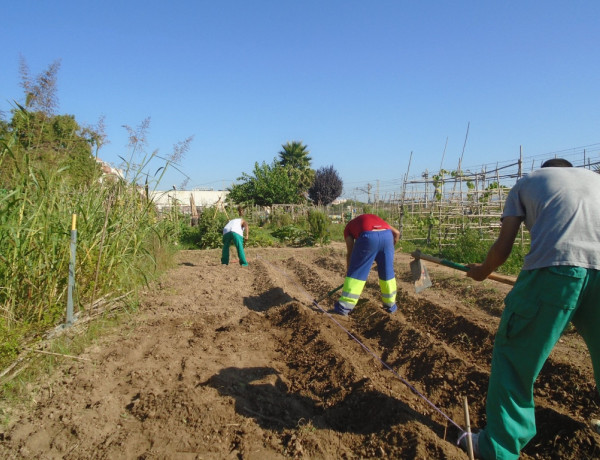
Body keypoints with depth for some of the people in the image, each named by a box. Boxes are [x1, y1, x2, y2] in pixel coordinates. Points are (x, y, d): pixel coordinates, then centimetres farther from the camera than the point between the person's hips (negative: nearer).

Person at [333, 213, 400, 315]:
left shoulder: (349, 227, 28)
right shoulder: (376, 219, 39)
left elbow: (350, 252, 19)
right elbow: (396, 233, 28)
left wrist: (348, 272, 27)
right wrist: (390, 247, 41)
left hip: (368, 237, -3)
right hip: (387, 235, 4)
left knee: (356, 272, 10)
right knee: (387, 271, 21)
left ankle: (344, 306, 14)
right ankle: (391, 305, 33)